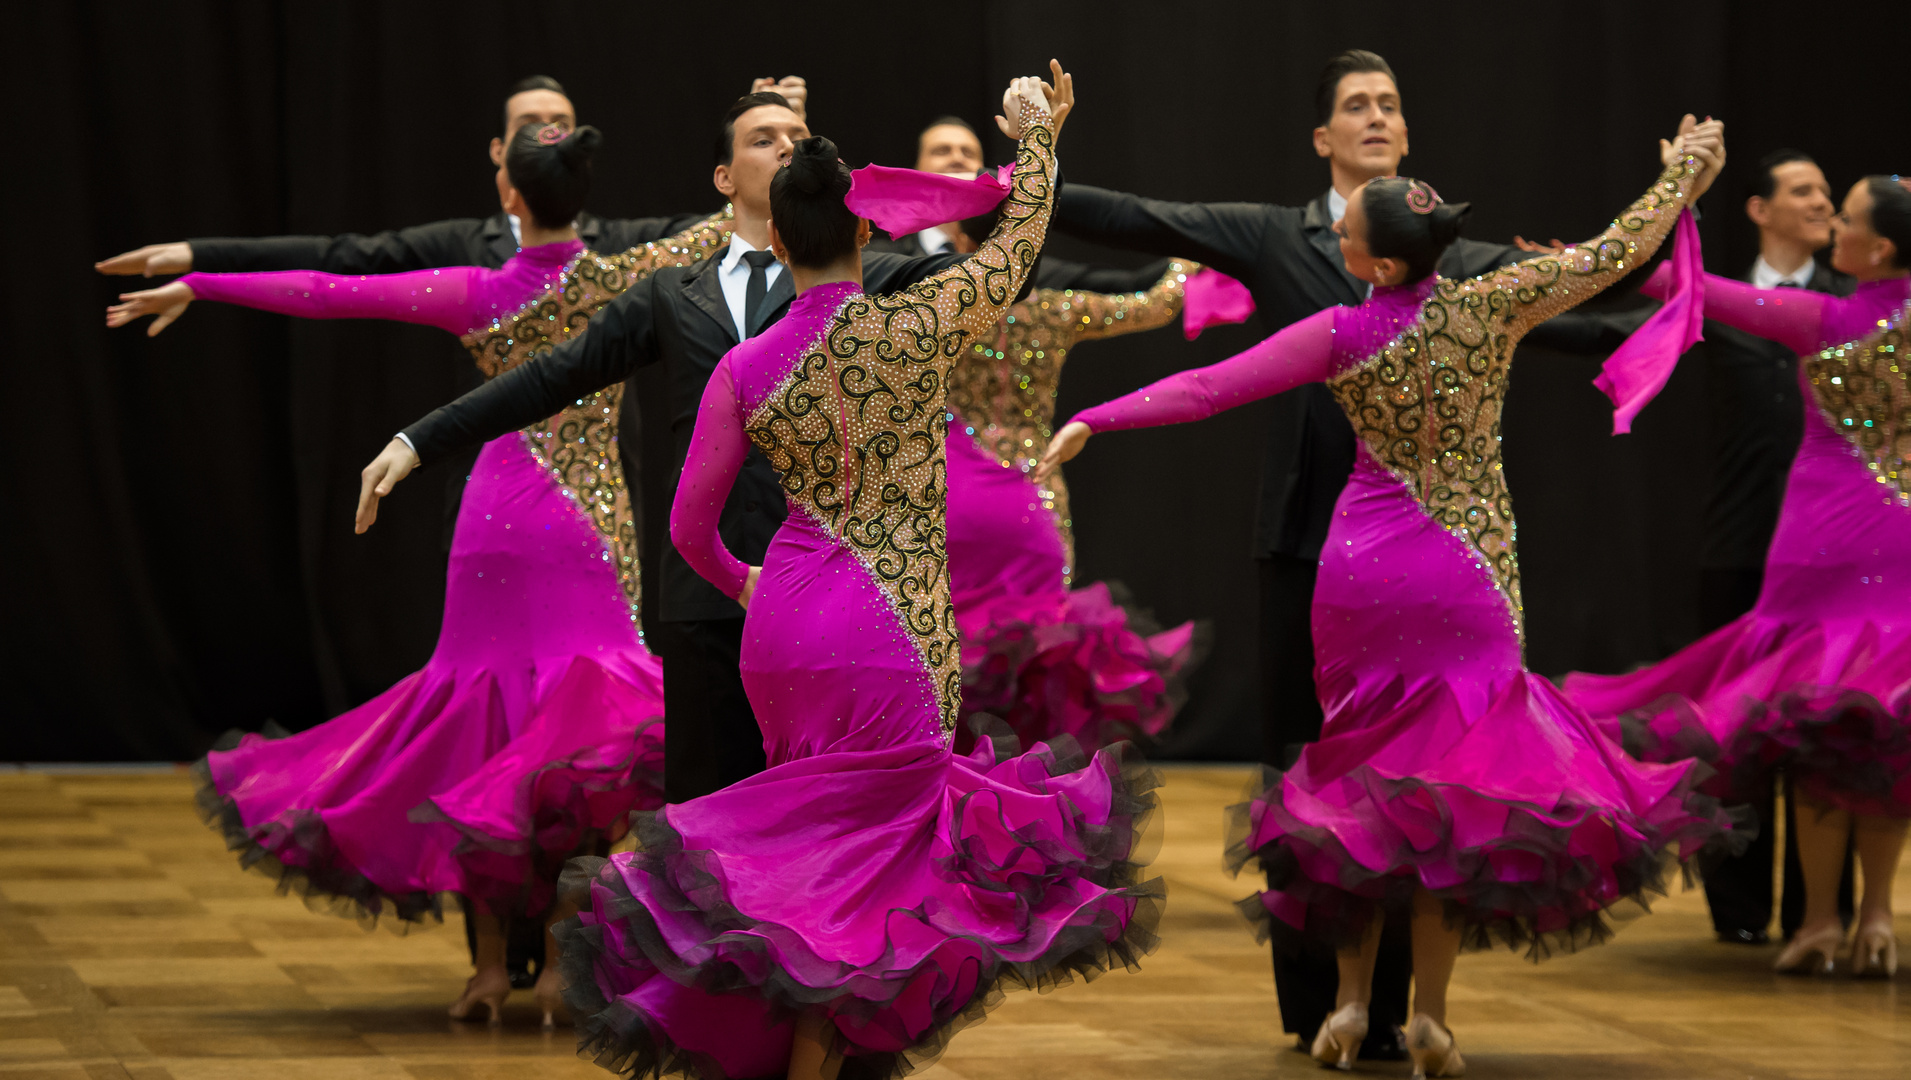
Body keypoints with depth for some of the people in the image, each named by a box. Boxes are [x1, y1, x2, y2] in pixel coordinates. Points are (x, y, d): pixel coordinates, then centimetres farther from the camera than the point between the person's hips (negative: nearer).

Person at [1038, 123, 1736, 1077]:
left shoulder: (1342, 337, -10)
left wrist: (1094, 420, -3)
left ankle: (1352, 999, 9)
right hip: (1467, 574, -1)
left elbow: (1206, 389, -10)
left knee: (1360, 772, 12)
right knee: (1450, 782, 5)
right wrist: (1685, 173, 15)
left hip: (1362, 569, 1)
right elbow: (1618, 251, 0)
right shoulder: (1491, 308, -10)